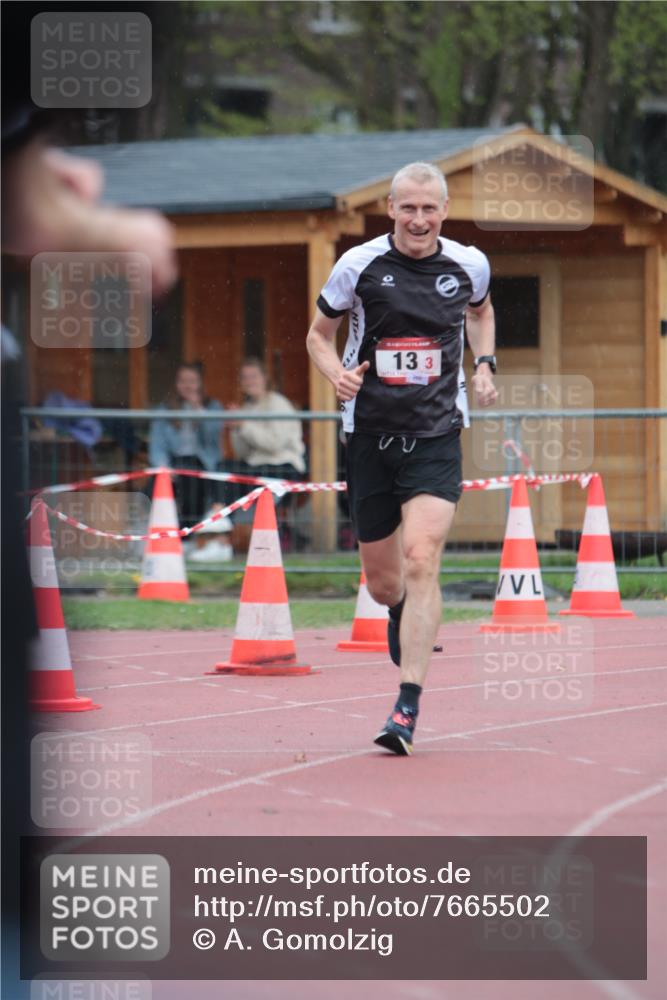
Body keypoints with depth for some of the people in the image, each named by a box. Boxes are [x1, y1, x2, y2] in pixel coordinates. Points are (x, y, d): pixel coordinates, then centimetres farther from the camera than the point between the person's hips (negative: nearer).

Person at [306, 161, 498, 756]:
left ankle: (408, 707, -18)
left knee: (420, 561, -19)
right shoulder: (359, 265, -5)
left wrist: (484, 363, 7)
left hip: (436, 438, -1)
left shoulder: (468, 265, 0)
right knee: (384, 584, 8)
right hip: (370, 434, 1)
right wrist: (337, 373, -13)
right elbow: (320, 334, 8)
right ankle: (404, 617, 48)